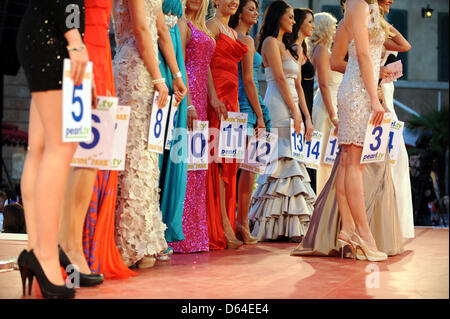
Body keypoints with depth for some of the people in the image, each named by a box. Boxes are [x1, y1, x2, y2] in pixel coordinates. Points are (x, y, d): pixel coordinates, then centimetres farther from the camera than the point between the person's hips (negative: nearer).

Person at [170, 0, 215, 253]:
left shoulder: (202, 27, 21)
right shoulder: (182, 24, -4)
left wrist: (212, 99, 15)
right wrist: (188, 103, -19)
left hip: (200, 97, 9)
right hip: (187, 96, -9)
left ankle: (195, 234, 11)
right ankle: (182, 235, -9)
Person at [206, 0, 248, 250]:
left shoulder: (232, 32, 24)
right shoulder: (212, 25, -2)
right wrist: (213, 96, -22)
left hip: (230, 98, 9)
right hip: (217, 98, -9)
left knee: (228, 160, 6)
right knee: (219, 158, -12)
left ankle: (223, 225, 8)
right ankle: (223, 227, -14)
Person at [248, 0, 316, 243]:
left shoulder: (288, 48, 24)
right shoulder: (270, 42, -3)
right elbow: (280, 79, -11)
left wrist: (307, 117, 14)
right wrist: (294, 112, -15)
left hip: (290, 107, 9)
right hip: (278, 106, -9)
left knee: (291, 162, 3)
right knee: (282, 161, -11)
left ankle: (291, 226, 2)